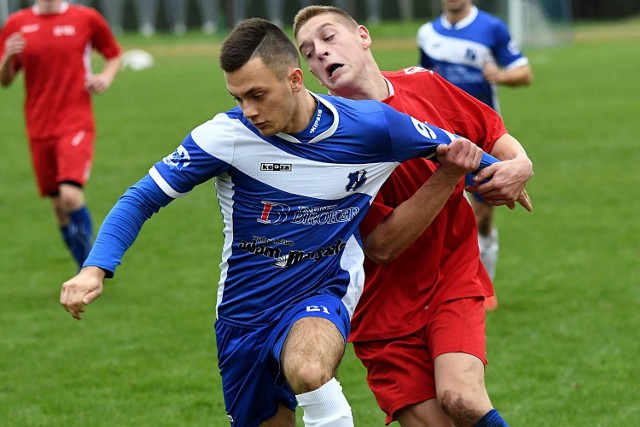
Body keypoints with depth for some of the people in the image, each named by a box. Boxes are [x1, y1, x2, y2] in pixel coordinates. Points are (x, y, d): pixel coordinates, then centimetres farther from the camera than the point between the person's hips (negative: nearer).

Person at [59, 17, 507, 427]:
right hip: (244, 313, 2)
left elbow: (452, 147, 7)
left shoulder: (369, 126, -13)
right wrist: (95, 268, -23)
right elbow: (142, 199, -12)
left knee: (308, 371, -35)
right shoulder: (226, 134, -15)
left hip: (323, 296, -2)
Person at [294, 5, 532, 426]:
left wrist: (520, 166, -8)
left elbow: (496, 136, 15)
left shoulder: (426, 86, -1)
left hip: (454, 279, 2)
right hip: (386, 307, -2)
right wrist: (448, 174, -25)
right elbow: (382, 245, -20)